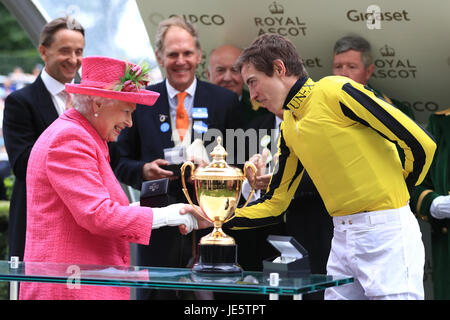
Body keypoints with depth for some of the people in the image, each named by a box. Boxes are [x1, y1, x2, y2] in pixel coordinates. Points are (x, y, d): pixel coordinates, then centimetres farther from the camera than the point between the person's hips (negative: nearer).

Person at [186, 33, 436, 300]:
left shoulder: (337, 92, -11)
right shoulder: (289, 128, 13)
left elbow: (421, 143, -12)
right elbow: (275, 205, 19)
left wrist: (396, 196, 2)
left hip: (387, 230, -7)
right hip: (343, 237, 8)